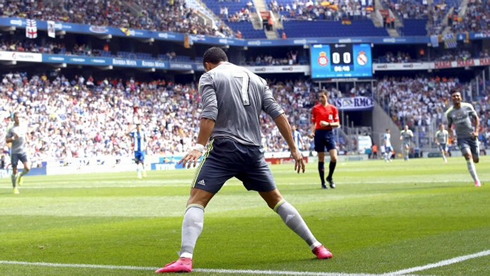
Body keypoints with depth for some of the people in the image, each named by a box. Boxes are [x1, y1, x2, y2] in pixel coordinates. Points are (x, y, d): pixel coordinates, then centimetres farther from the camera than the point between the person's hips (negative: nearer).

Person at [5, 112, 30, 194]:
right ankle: (15, 188, 17)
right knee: (14, 171, 2)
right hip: (14, 152, -2)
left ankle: (20, 176, 18)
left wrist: (26, 139, 8)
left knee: (27, 168, -15)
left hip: (23, 151, 2)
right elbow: (6, 140, -4)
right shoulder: (11, 129, -3)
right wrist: (13, 138, -20)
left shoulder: (24, 126, 8)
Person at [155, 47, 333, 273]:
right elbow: (278, 114, 13)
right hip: (253, 152, 5)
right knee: (276, 200, 19)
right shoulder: (256, 79, 19)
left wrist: (199, 147, -17)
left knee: (196, 201, -6)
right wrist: (293, 148, 15)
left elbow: (210, 113, -12)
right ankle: (316, 246, 21)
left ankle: (185, 258, -25)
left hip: (223, 148, -5)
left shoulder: (209, 77, 5)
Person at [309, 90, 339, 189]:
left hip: (329, 133, 0)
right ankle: (323, 182, 9)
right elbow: (313, 123, 11)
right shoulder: (315, 108, 6)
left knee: (334, 157, -12)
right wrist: (312, 132, -6)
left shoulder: (333, 108, 6)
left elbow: (337, 124, 5)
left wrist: (328, 124, -11)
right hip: (319, 133, 0)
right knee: (321, 159, 2)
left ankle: (330, 177, 10)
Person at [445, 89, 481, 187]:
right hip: (461, 138, -1)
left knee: (476, 160, 3)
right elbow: (449, 126, 12)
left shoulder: (468, 106, -2)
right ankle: (476, 181, -21)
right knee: (468, 156, -21)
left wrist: (476, 131, -5)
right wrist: (451, 135, -7)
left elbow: (476, 118, 7)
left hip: (472, 136, 1)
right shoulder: (449, 112, -1)